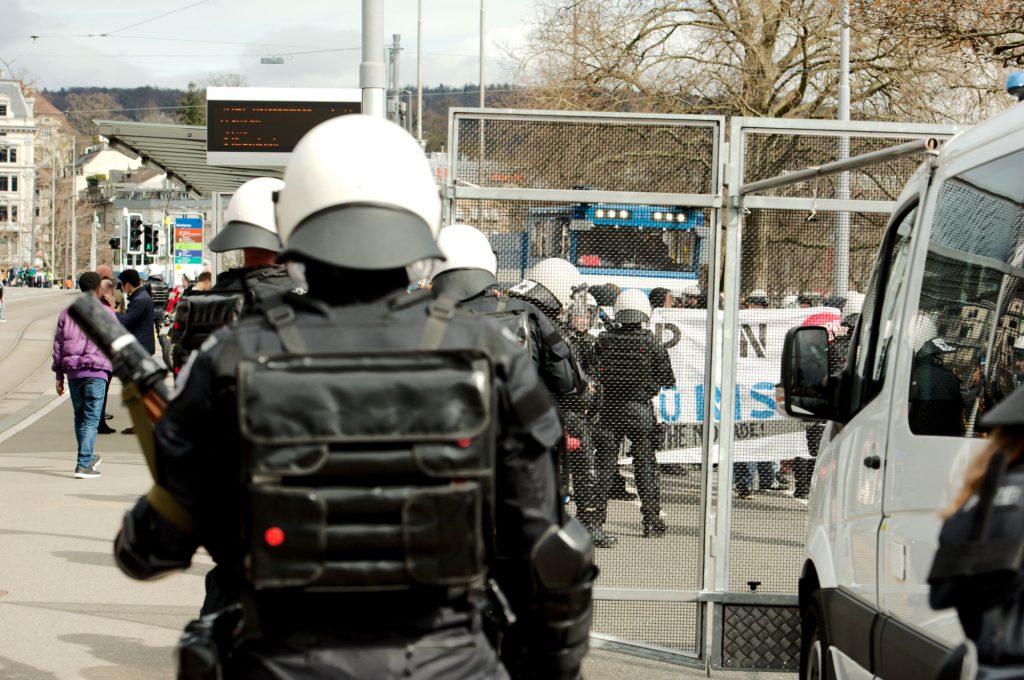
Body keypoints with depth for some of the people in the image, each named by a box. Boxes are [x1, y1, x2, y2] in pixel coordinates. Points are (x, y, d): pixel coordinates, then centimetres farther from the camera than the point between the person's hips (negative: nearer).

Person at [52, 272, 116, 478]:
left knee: (79, 416, 18)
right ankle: (83, 465, -12)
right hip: (96, 371, -4)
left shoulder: (67, 314, 9)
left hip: (73, 372, 4)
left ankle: (87, 458, 30)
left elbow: (58, 345, 10)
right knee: (91, 419, -4)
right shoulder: (106, 314, -2)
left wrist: (59, 375, 15)